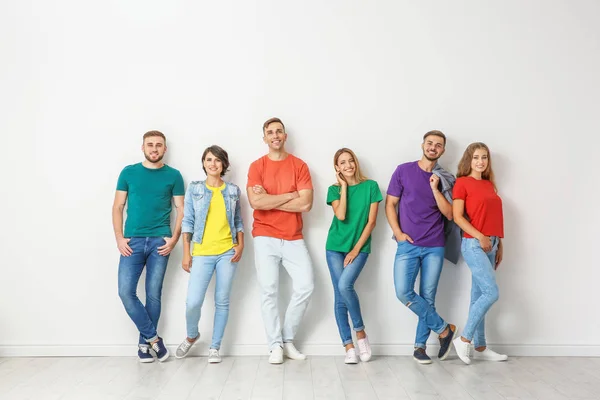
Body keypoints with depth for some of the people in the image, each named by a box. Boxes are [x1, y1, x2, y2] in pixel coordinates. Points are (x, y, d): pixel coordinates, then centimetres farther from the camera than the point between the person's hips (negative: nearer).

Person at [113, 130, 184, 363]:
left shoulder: (173, 175, 4)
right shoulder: (128, 173, 6)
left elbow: (181, 209, 4)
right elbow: (117, 207, 7)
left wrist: (174, 238, -8)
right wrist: (119, 238, -3)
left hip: (160, 242, -1)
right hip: (132, 241, 1)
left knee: (153, 294, 3)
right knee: (125, 291, -7)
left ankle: (144, 343, 19)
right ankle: (153, 337, 7)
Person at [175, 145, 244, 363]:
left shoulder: (233, 190, 7)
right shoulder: (194, 189, 3)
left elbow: (238, 221, 11)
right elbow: (188, 221, 2)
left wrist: (240, 245, -2)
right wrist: (186, 253, -2)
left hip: (228, 252, 1)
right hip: (202, 253, -1)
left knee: (222, 301, 5)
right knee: (193, 302, -7)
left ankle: (214, 347, 19)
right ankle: (191, 336, 24)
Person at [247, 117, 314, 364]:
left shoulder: (299, 166, 3)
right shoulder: (256, 166, 1)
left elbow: (306, 204, -9)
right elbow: (256, 202, -14)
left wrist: (270, 200, -9)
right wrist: (289, 195, -9)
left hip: (293, 238, 1)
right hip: (265, 238, -1)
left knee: (305, 286, -4)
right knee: (269, 291, -1)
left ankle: (288, 339, 15)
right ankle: (275, 345, 10)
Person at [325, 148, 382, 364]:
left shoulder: (371, 186, -1)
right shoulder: (334, 189, 2)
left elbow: (371, 221, -4)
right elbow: (341, 216, -14)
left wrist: (356, 249, -8)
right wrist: (344, 187, -9)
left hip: (359, 247, -2)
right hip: (335, 247, 2)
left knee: (345, 285, -23)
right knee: (339, 297, -1)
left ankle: (360, 331, -2)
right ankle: (349, 347, 6)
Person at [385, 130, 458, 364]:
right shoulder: (403, 171, 3)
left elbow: (449, 214, 0)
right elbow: (390, 204, 4)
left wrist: (435, 189, -11)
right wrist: (398, 232, -7)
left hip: (434, 247, 1)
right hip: (408, 245, -1)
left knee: (428, 297, 4)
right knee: (403, 292, -12)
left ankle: (420, 345, 18)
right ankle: (444, 329, 5)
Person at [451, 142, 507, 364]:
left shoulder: (489, 184, 16)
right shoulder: (462, 182, -5)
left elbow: (495, 216, 17)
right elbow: (457, 217, -10)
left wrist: (499, 244, 15)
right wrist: (480, 237, -17)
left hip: (491, 244, 7)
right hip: (473, 244, -7)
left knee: (479, 295, 10)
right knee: (491, 293, -13)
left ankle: (480, 347, 17)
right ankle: (464, 339, 0)